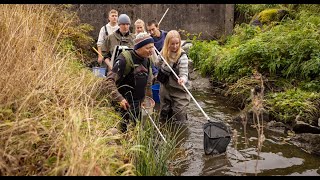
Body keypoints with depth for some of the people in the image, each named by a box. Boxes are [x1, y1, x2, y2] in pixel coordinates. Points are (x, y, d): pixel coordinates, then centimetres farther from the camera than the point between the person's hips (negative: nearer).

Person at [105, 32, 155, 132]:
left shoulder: (147, 60, 4)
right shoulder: (125, 59, -19)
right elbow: (109, 80, -21)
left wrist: (148, 98, 16)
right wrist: (119, 98, -27)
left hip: (139, 104, 7)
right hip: (125, 104, -7)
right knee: (124, 130, -3)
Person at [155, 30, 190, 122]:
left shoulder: (182, 56, -20)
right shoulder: (163, 53, -4)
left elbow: (184, 74, -24)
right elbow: (158, 65, 10)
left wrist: (183, 79, -47)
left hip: (178, 91, -5)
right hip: (165, 88, 6)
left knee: (180, 116, -2)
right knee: (163, 114, 20)